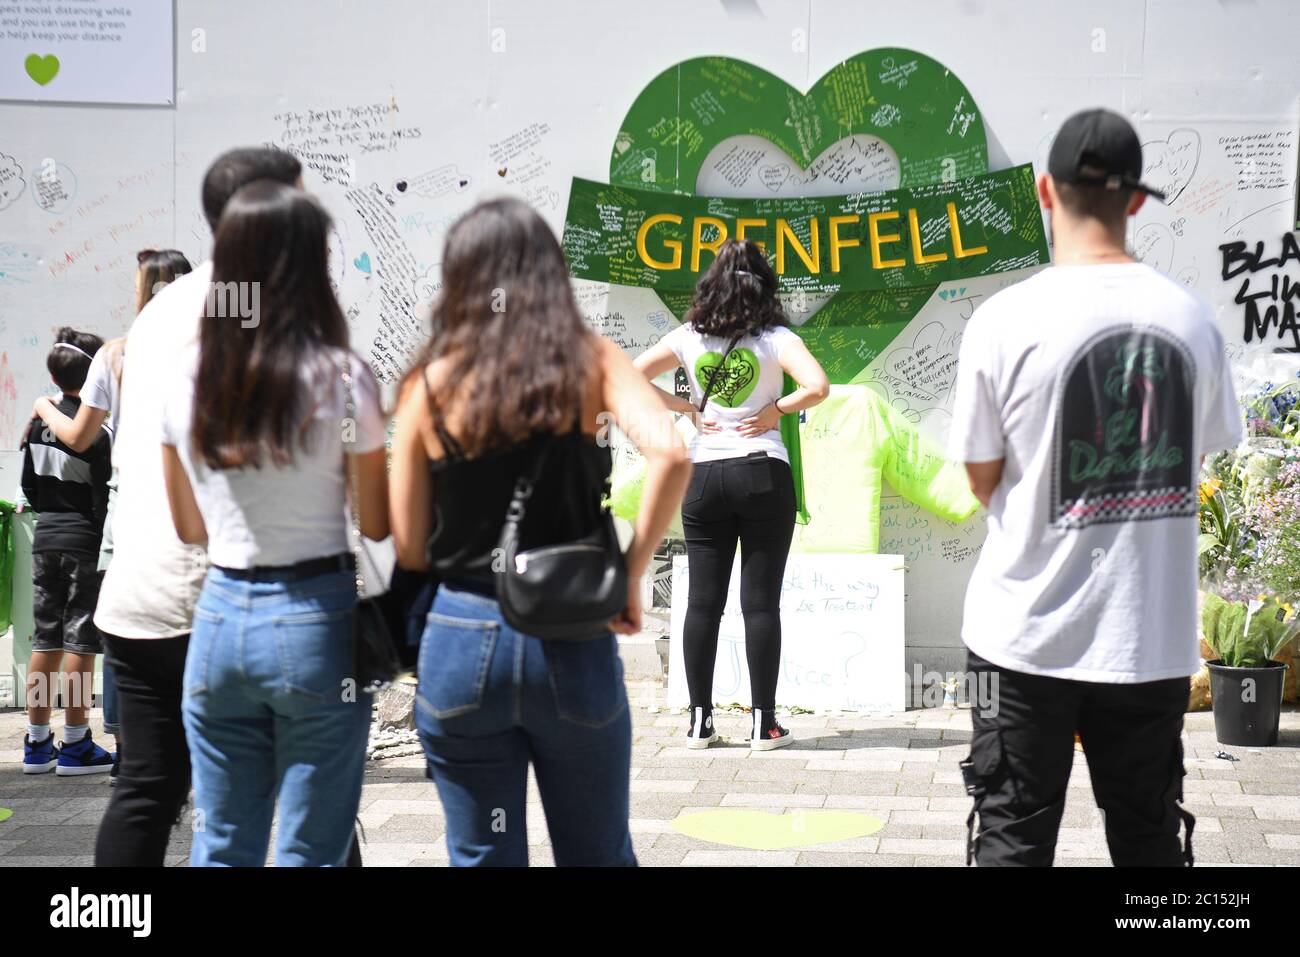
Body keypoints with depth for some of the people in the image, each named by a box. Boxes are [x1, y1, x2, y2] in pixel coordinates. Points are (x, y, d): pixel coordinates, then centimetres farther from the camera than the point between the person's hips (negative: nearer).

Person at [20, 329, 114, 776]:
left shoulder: (39, 421, 5)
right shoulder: (97, 431, -15)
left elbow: (28, 486, 13)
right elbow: (104, 499, -14)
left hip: (46, 538, 6)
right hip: (85, 542, -6)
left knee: (46, 638, 11)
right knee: (81, 639, -1)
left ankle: (37, 743, 16)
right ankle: (75, 746, 3)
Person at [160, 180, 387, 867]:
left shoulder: (188, 380, 1)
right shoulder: (343, 379, -11)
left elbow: (188, 527, 11)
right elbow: (376, 525, -2)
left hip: (220, 612, 4)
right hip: (316, 620, -4)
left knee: (220, 849, 15)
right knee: (309, 853, 5)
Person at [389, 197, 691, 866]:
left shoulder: (430, 385, -2)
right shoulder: (589, 362, -2)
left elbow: (409, 549, 0)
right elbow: (669, 453, -20)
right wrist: (632, 572, -10)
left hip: (461, 643, 0)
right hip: (574, 643, 0)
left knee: (481, 856, 12)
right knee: (598, 855, 15)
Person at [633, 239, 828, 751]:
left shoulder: (688, 337, 4)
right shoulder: (775, 338, -3)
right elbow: (817, 386, -18)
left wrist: (685, 407, 5)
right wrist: (777, 410, -3)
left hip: (703, 478, 2)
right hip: (763, 476, -2)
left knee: (703, 601, 7)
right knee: (761, 602, 2)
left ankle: (700, 720, 9)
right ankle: (763, 723, 5)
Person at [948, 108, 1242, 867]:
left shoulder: (1005, 319, -13)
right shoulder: (1191, 317, -3)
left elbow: (984, 479, -3)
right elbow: (1199, 459, 8)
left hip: (1030, 630, -3)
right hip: (1153, 633, 3)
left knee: (1014, 834, 8)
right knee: (1149, 836, 16)